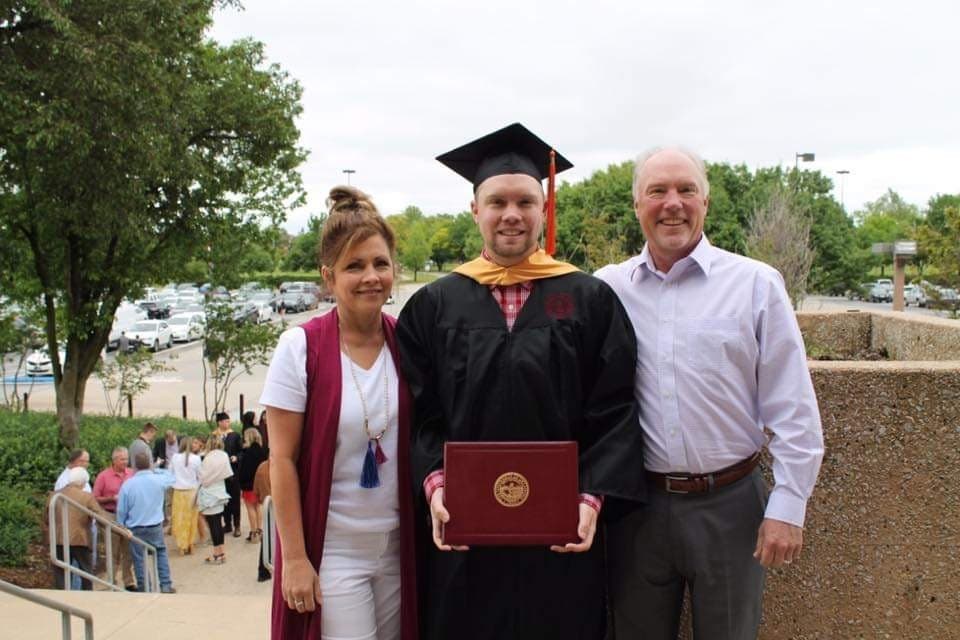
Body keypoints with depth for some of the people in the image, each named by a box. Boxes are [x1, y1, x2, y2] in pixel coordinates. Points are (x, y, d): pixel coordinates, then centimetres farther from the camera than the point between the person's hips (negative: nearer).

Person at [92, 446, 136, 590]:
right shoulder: (103, 476, -5)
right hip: (112, 517, -3)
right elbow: (95, 498, -3)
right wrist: (112, 498, -15)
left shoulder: (131, 473, 3)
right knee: (113, 553, 5)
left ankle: (129, 582, 18)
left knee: (128, 551, 8)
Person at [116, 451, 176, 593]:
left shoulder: (128, 484, -11)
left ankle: (143, 589, 18)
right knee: (161, 552, 17)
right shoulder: (159, 480, -9)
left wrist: (121, 527, 10)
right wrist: (154, 470, 17)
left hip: (135, 529, -1)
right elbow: (170, 477, 16)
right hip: (155, 527, 1)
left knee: (139, 558, 10)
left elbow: (121, 510, -4)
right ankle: (166, 586, 17)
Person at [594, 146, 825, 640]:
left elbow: (794, 410, -4)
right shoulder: (607, 289, 1)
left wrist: (787, 507, -6)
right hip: (637, 503, 2)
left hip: (729, 504, -1)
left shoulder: (756, 284, -4)